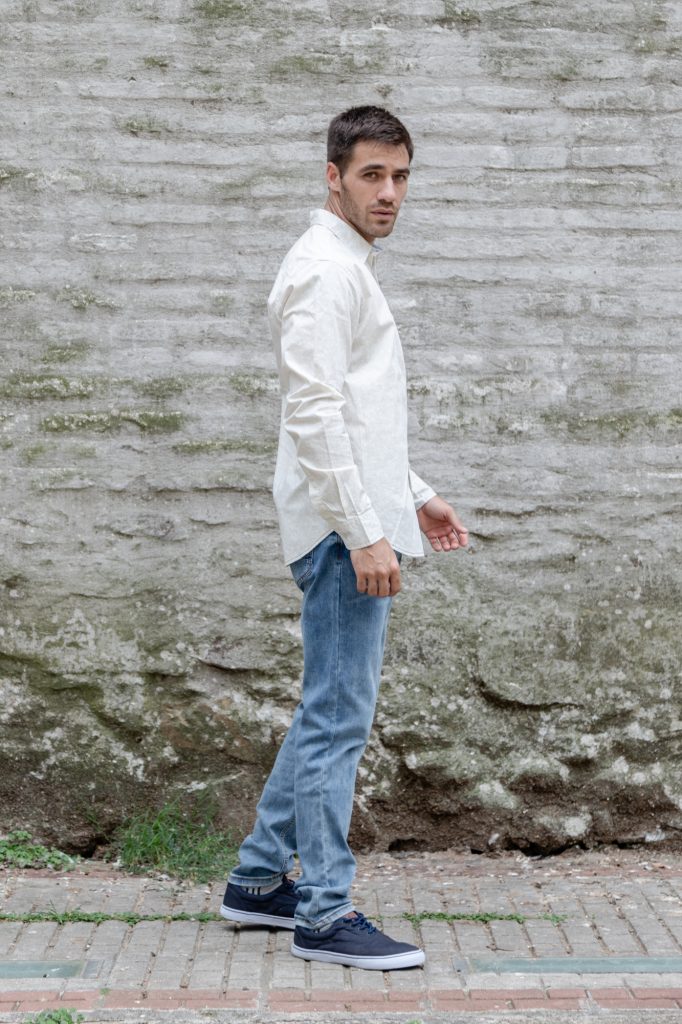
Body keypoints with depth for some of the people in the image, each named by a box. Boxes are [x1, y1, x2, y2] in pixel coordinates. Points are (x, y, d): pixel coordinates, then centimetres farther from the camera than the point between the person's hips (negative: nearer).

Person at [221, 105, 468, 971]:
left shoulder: (350, 269, 21)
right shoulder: (325, 270, -11)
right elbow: (314, 414, -20)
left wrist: (414, 496, 23)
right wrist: (365, 532, -23)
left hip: (358, 522, 11)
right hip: (343, 527, -11)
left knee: (329, 714, 15)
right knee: (339, 719, -6)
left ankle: (260, 881, 23)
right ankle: (325, 914, 0)